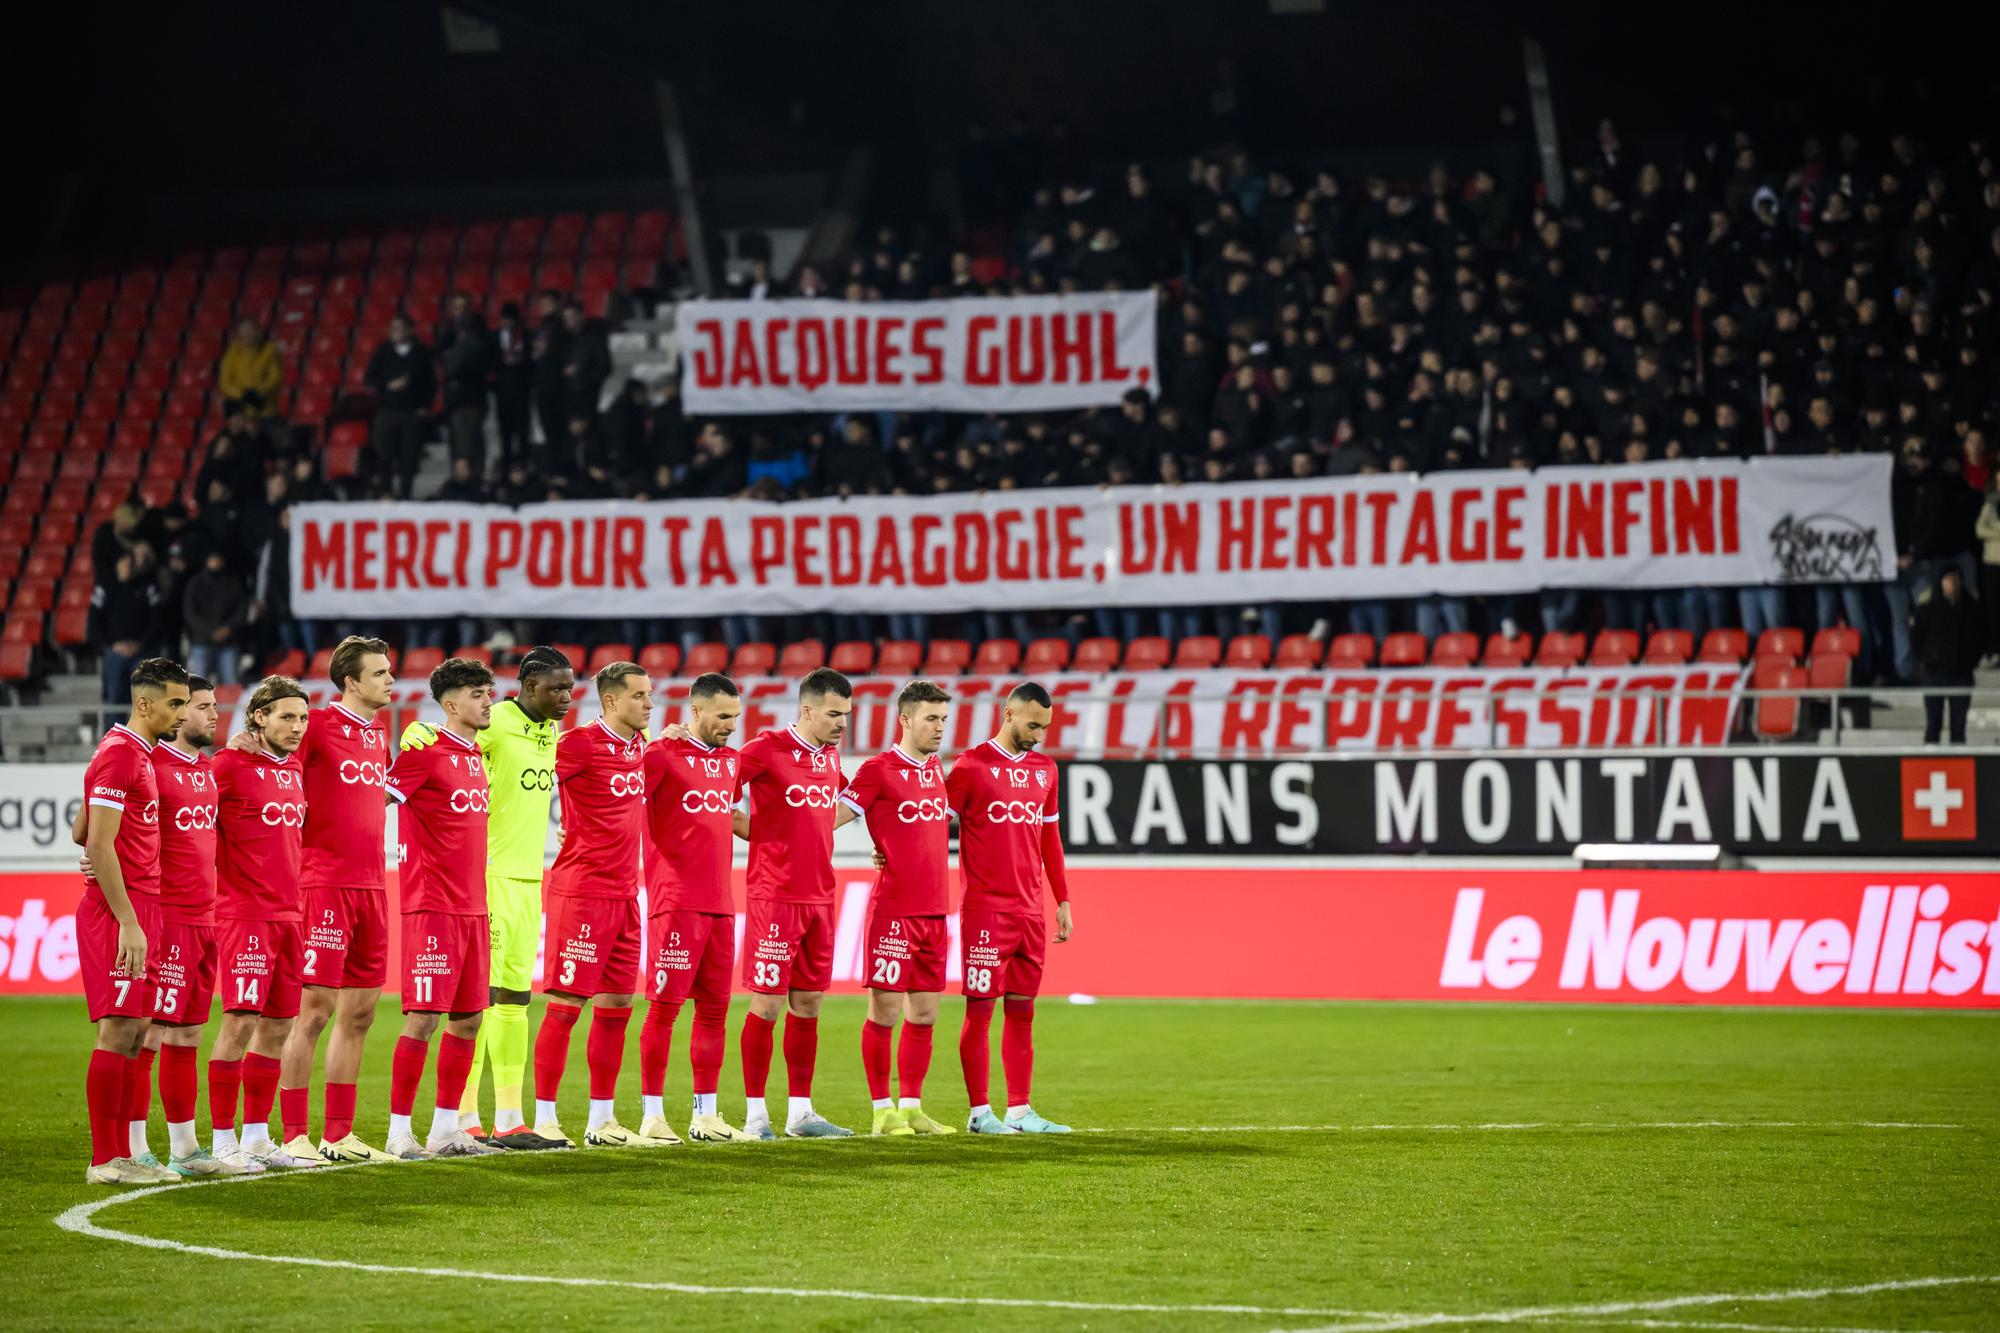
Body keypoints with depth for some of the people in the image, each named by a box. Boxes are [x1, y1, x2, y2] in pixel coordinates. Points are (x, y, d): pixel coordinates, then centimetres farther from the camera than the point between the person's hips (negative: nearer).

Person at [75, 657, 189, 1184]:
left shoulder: (138, 753, 18)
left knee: (135, 1032, 9)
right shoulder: (120, 754, -13)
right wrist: (129, 922, -21)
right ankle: (105, 1160, -9)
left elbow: (81, 830, 27)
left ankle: (120, 1153, 12)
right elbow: (99, 843, -18)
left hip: (140, 911, 10)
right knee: (118, 1031, -10)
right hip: (120, 910, -10)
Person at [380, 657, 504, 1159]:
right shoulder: (425, 751, -10)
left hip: (472, 908, 8)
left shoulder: (475, 755, 15)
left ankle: (445, 1130, 16)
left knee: (467, 1019, 9)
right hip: (433, 908, -8)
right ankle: (398, 1133, -3)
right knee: (424, 1018, -8)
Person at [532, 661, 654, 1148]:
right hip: (581, 889, -8)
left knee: (616, 1006, 9)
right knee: (566, 1004, -6)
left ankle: (602, 1120, 16)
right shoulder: (581, 744, -12)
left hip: (625, 893, 8)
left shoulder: (639, 745, 13)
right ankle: (543, 1118, -2)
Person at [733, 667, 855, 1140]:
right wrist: (756, 830, -12)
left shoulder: (831, 755, 12)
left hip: (819, 896, 7)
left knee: (808, 1004, 9)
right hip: (774, 896, -7)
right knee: (767, 1004, -4)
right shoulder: (767, 749, -10)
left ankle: (800, 1112, 15)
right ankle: (755, 1114, 2)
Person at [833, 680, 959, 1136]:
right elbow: (830, 818, -10)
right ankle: (884, 1110, 3)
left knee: (924, 1014, 8)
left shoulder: (936, 769, 14)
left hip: (933, 911, 7)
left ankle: (911, 1107, 15)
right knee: (885, 1011, -3)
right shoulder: (879, 770, -8)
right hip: (893, 909, -7)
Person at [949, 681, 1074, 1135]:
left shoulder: (1044, 769, 14)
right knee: (980, 1008, -3)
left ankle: (1019, 1111, 11)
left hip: (1030, 911, 6)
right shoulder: (972, 765, -5)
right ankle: (980, 1112, 0)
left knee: (1022, 1010, 8)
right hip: (985, 910, -6)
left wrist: (1062, 900, 18)